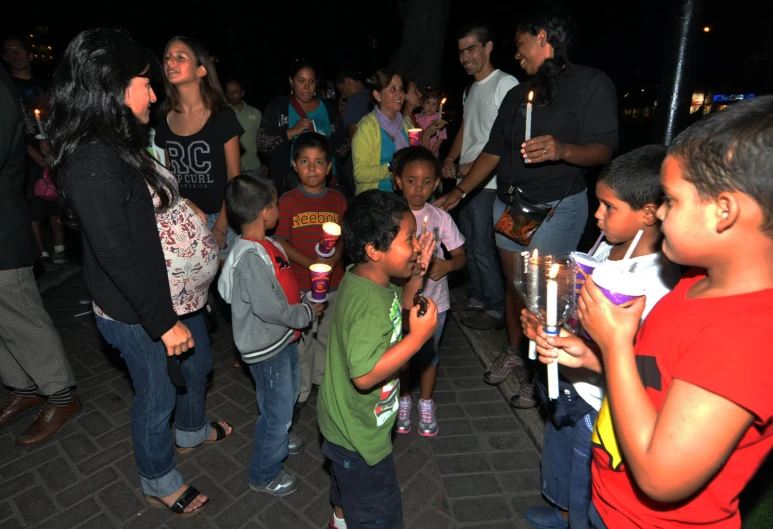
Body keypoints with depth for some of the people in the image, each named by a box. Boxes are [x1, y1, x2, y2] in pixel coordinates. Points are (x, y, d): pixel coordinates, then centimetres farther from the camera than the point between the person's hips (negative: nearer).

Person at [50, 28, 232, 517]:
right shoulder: (92, 164, -26)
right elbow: (116, 254, -27)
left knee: (198, 363, 27)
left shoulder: (125, 142, 4)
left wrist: (204, 246, 12)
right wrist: (163, 322, -22)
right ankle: (158, 480, 41)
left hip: (179, 290, 9)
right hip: (140, 312, -9)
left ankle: (192, 429, 56)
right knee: (158, 394, 13)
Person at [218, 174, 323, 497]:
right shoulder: (250, 257, -29)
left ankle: (277, 439, 54)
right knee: (278, 409, 8)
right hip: (267, 349, -9)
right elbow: (271, 310, -29)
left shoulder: (266, 245, 1)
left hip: (283, 338, 9)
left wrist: (304, 303, -2)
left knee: (288, 396, 28)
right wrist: (308, 313, -15)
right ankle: (264, 475, 31)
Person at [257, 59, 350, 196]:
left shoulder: (329, 107, 9)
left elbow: (344, 142, 10)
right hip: (292, 178, -2)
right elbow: (263, 144, -5)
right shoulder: (277, 107, 2)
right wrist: (291, 132, -16)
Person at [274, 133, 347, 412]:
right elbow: (280, 242, -11)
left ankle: (323, 379, 43)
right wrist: (310, 263, -23)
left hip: (334, 283, 3)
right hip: (300, 286, -3)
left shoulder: (337, 199, 1)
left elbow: (344, 237, 1)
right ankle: (300, 391, 30)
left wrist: (333, 259, -18)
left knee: (328, 336, 19)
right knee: (301, 339, 10)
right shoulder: (288, 201, -8)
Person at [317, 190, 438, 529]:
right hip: (360, 432, -9)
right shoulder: (368, 304, -37)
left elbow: (398, 310, 9)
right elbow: (365, 374, -40)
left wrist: (416, 277, -7)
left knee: (347, 479, 36)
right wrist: (418, 337, -39)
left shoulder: (368, 279, -8)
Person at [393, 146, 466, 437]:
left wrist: (446, 265, -23)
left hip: (434, 301, 1)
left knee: (428, 354, 18)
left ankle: (426, 403, 42)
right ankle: (404, 400, 44)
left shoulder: (441, 217, -8)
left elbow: (460, 256, -2)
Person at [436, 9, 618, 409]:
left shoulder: (591, 83, -4)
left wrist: (563, 150, -33)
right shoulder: (517, 94, 17)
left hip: (557, 207, -6)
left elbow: (603, 149, -13)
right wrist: (458, 192, 12)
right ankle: (513, 353, 32)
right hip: (509, 203, 7)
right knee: (513, 285, 13)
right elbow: (494, 150, 17)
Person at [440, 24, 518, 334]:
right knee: (468, 243, 15)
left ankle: (497, 310, 9)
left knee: (483, 248, -5)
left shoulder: (505, 84, -11)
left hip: (488, 183, -9)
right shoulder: (471, 89, 17)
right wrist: (450, 159, 8)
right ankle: (477, 299, 28)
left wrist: (478, 166, -21)